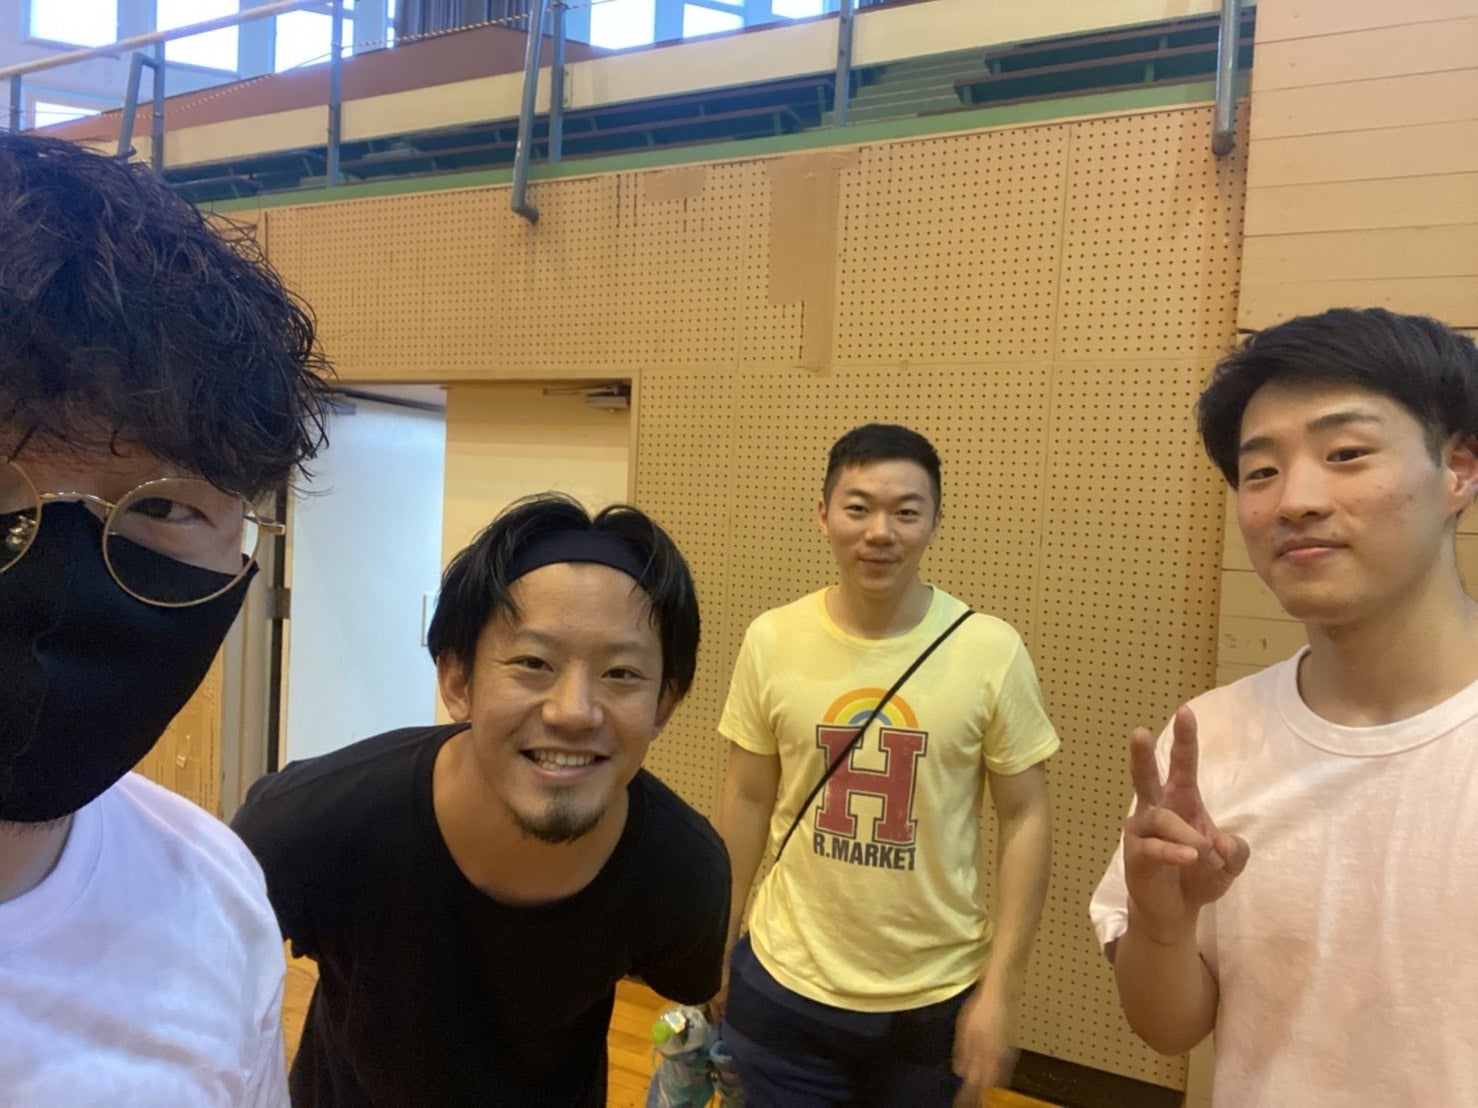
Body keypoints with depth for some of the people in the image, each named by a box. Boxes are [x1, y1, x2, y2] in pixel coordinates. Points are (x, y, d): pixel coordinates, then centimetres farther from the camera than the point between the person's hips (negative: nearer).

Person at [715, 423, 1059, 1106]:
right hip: (784, 988, 1)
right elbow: (748, 802, 2)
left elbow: (1025, 818, -6)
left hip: (938, 999, 0)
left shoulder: (991, 652, -12)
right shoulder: (771, 642, -7)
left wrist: (999, 992, -8)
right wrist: (717, 948, 7)